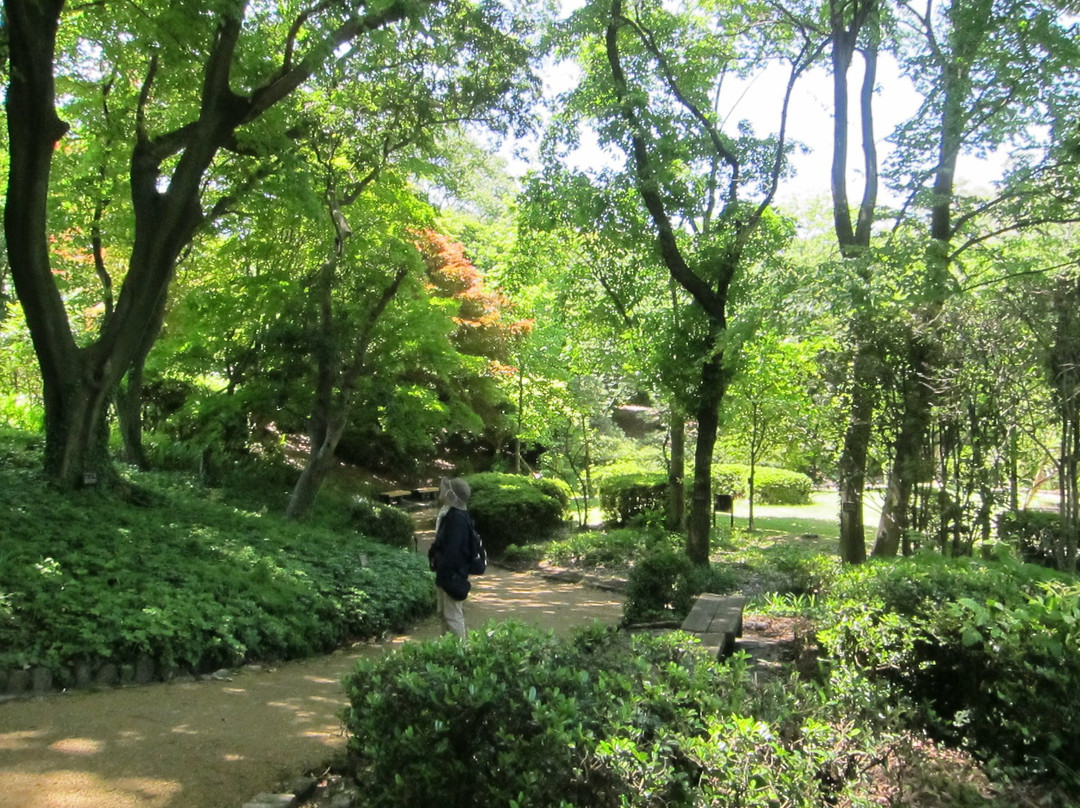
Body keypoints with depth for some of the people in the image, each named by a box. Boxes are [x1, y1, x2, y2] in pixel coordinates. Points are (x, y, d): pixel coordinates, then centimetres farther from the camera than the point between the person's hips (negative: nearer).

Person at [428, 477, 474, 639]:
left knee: (453, 615, -3)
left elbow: (452, 550, -25)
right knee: (443, 614, 20)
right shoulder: (450, 514, 10)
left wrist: (446, 576, -22)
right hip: (445, 573, 11)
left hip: (452, 575, -11)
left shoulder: (457, 518, -22)